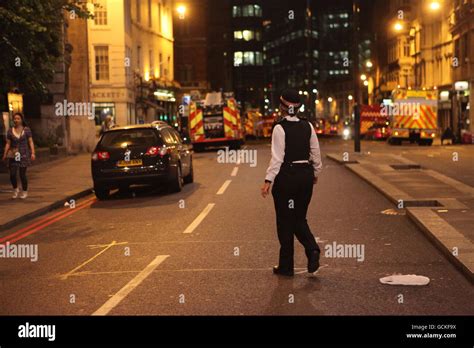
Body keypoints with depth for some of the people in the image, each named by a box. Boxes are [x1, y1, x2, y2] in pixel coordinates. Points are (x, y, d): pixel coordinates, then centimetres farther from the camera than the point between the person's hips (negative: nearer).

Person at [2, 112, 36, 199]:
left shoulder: (26, 130, 1)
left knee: (22, 174, -1)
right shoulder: (10, 131, 6)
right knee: (12, 174, -6)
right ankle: (15, 189, 21)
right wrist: (5, 154, -2)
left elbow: (31, 142, -1)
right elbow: (8, 143, 6)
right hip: (13, 155, 2)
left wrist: (33, 153, -10)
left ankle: (25, 192, 19)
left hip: (24, 155, -2)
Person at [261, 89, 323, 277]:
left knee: (285, 221, 7)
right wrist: (315, 173, 21)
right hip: (306, 174, 5)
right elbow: (316, 153, 8)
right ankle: (312, 249, -6)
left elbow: (277, 157, -17)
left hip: (286, 176, -5)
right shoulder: (307, 126, 3)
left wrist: (269, 180, -17)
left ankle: (286, 266, 14)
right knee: (299, 218, 19)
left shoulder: (280, 128, -12)